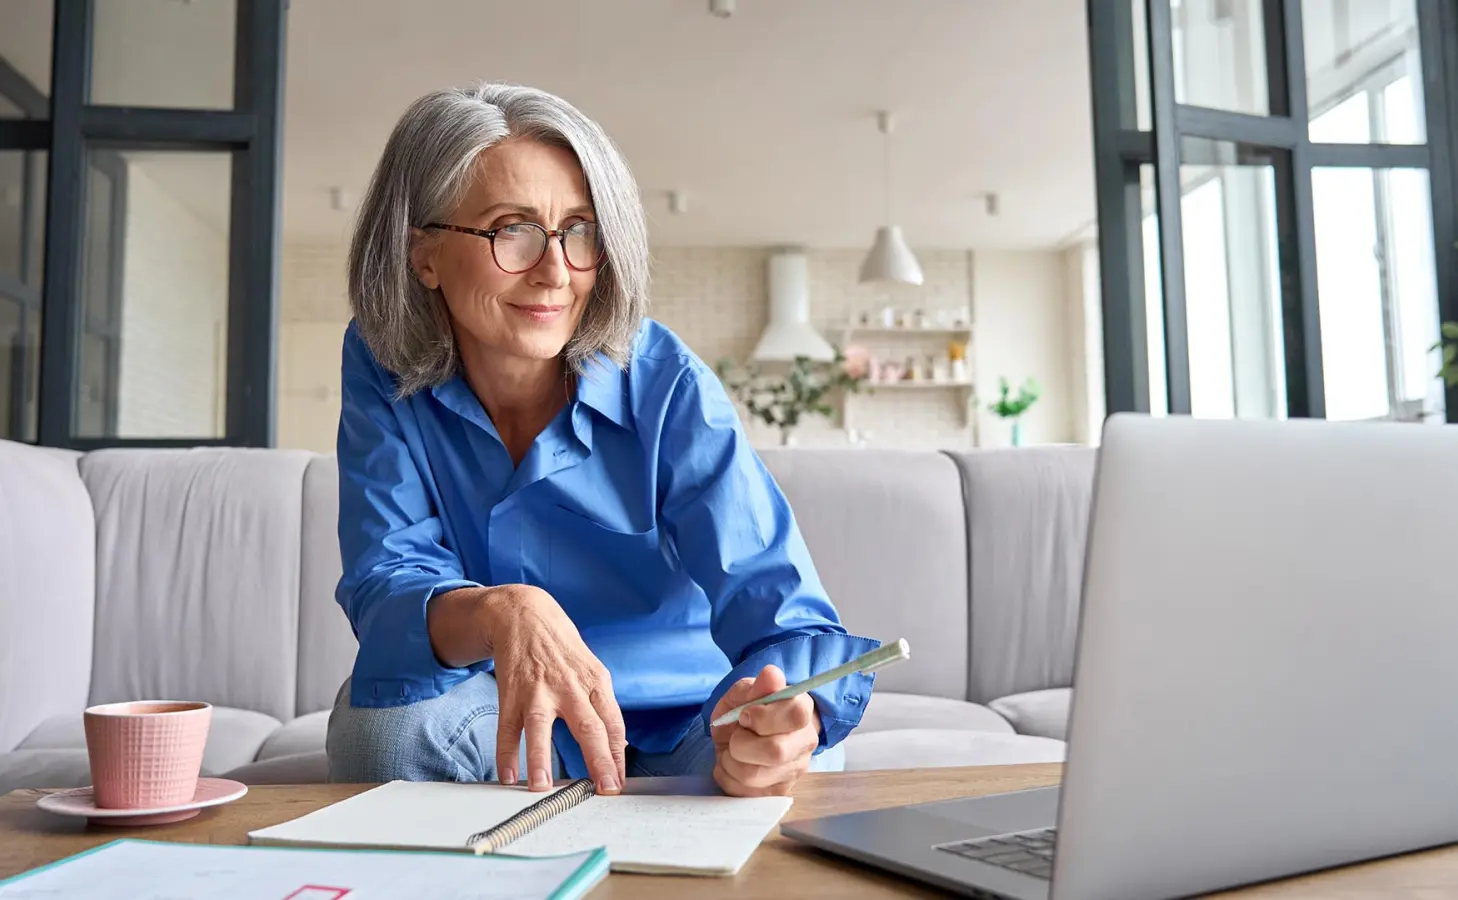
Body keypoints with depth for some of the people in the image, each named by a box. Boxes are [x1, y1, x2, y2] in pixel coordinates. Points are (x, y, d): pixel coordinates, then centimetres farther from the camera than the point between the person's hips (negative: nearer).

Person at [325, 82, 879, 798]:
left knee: (795, 760, -32)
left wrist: (787, 712, -51)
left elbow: (780, 610, -27)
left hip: (678, 729, -2)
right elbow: (384, 586, -20)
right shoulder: (384, 369, -10)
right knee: (381, 714, -28)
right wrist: (501, 612, -43)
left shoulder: (666, 387, -19)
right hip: (507, 733, 3)